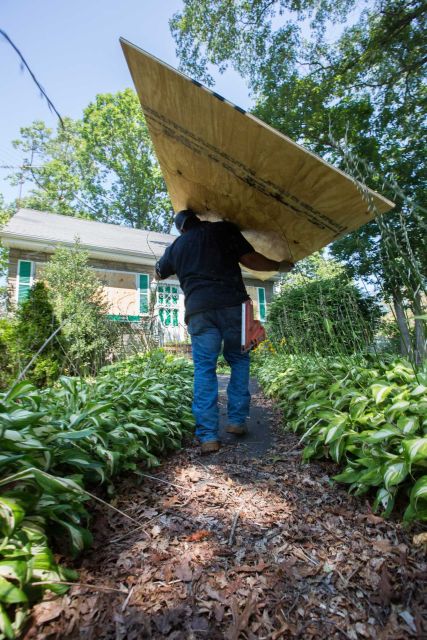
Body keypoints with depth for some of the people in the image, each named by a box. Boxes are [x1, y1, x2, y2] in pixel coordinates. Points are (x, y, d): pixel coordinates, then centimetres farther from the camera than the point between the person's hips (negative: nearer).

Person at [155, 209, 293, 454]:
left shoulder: (177, 245, 20)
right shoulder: (224, 229, 12)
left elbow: (159, 273, 35)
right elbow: (250, 259, 4)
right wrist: (279, 266, 19)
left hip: (199, 308, 1)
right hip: (232, 303, -1)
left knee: (204, 369, 2)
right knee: (239, 360, 14)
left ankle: (208, 435, -2)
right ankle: (237, 421, 12)